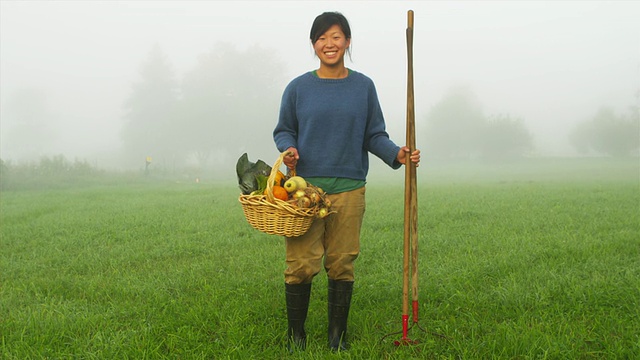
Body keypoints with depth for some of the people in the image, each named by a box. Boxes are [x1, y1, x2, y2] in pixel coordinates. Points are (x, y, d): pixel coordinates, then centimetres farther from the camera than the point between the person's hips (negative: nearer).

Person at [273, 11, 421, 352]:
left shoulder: (363, 87, 8)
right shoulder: (298, 88, 5)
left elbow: (374, 135, 9)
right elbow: (283, 131, 13)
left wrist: (397, 154, -9)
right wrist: (288, 149, -9)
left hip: (348, 189, 1)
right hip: (305, 186, -1)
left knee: (342, 265, 6)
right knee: (301, 265, -4)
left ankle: (337, 337, 21)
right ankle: (296, 336, 14)